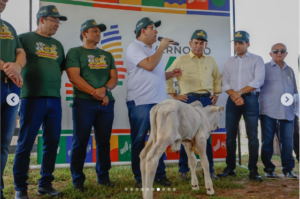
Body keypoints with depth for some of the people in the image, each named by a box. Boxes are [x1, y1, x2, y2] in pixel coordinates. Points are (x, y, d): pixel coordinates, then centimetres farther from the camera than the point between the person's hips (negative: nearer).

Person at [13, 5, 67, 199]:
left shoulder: (57, 45, 19)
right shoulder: (25, 38, 3)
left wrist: (55, 87, 15)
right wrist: (21, 83, -8)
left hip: (55, 99, 6)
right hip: (32, 97, -5)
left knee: (52, 142, 6)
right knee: (25, 143, -3)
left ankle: (46, 183, 17)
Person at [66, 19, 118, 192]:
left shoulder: (107, 55, 18)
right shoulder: (75, 52, 3)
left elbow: (114, 78, 10)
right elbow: (75, 78, -8)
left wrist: (104, 89, -12)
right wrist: (95, 93, -14)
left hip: (106, 103, 5)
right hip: (84, 102, -4)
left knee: (104, 141, 7)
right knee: (81, 141, -2)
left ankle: (104, 176, 17)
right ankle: (78, 180, 7)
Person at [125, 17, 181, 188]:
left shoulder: (153, 50, 20)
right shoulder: (134, 48, -4)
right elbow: (149, 65, -20)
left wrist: (171, 74, 8)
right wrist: (162, 47, -9)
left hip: (158, 102, 8)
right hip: (140, 103, -7)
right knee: (139, 140, 0)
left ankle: (160, 175, 17)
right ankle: (139, 178, 9)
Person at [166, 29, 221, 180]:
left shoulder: (211, 61, 15)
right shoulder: (181, 60, 3)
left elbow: (217, 78, 26)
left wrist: (216, 94, 15)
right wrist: (174, 95, -1)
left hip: (207, 100, 4)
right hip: (188, 100, -4)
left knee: (206, 136, 7)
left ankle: (209, 170, 16)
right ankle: (183, 170, 10)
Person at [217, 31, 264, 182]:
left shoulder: (257, 60, 6)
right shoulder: (229, 61, 16)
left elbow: (258, 81, -7)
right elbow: (225, 83, 7)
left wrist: (240, 93, -10)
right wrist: (234, 96, -9)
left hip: (250, 99, -3)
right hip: (232, 100, 3)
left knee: (252, 136, -4)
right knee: (230, 136, 3)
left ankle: (253, 170, 1)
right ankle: (230, 168, 13)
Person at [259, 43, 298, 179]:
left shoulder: (290, 70, 18)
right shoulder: (264, 68, 5)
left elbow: (294, 91, 22)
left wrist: (294, 106, 13)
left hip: (287, 111, 3)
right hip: (268, 111, -3)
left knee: (287, 141, 0)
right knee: (267, 141, 2)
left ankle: (288, 169, 10)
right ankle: (269, 169, 12)